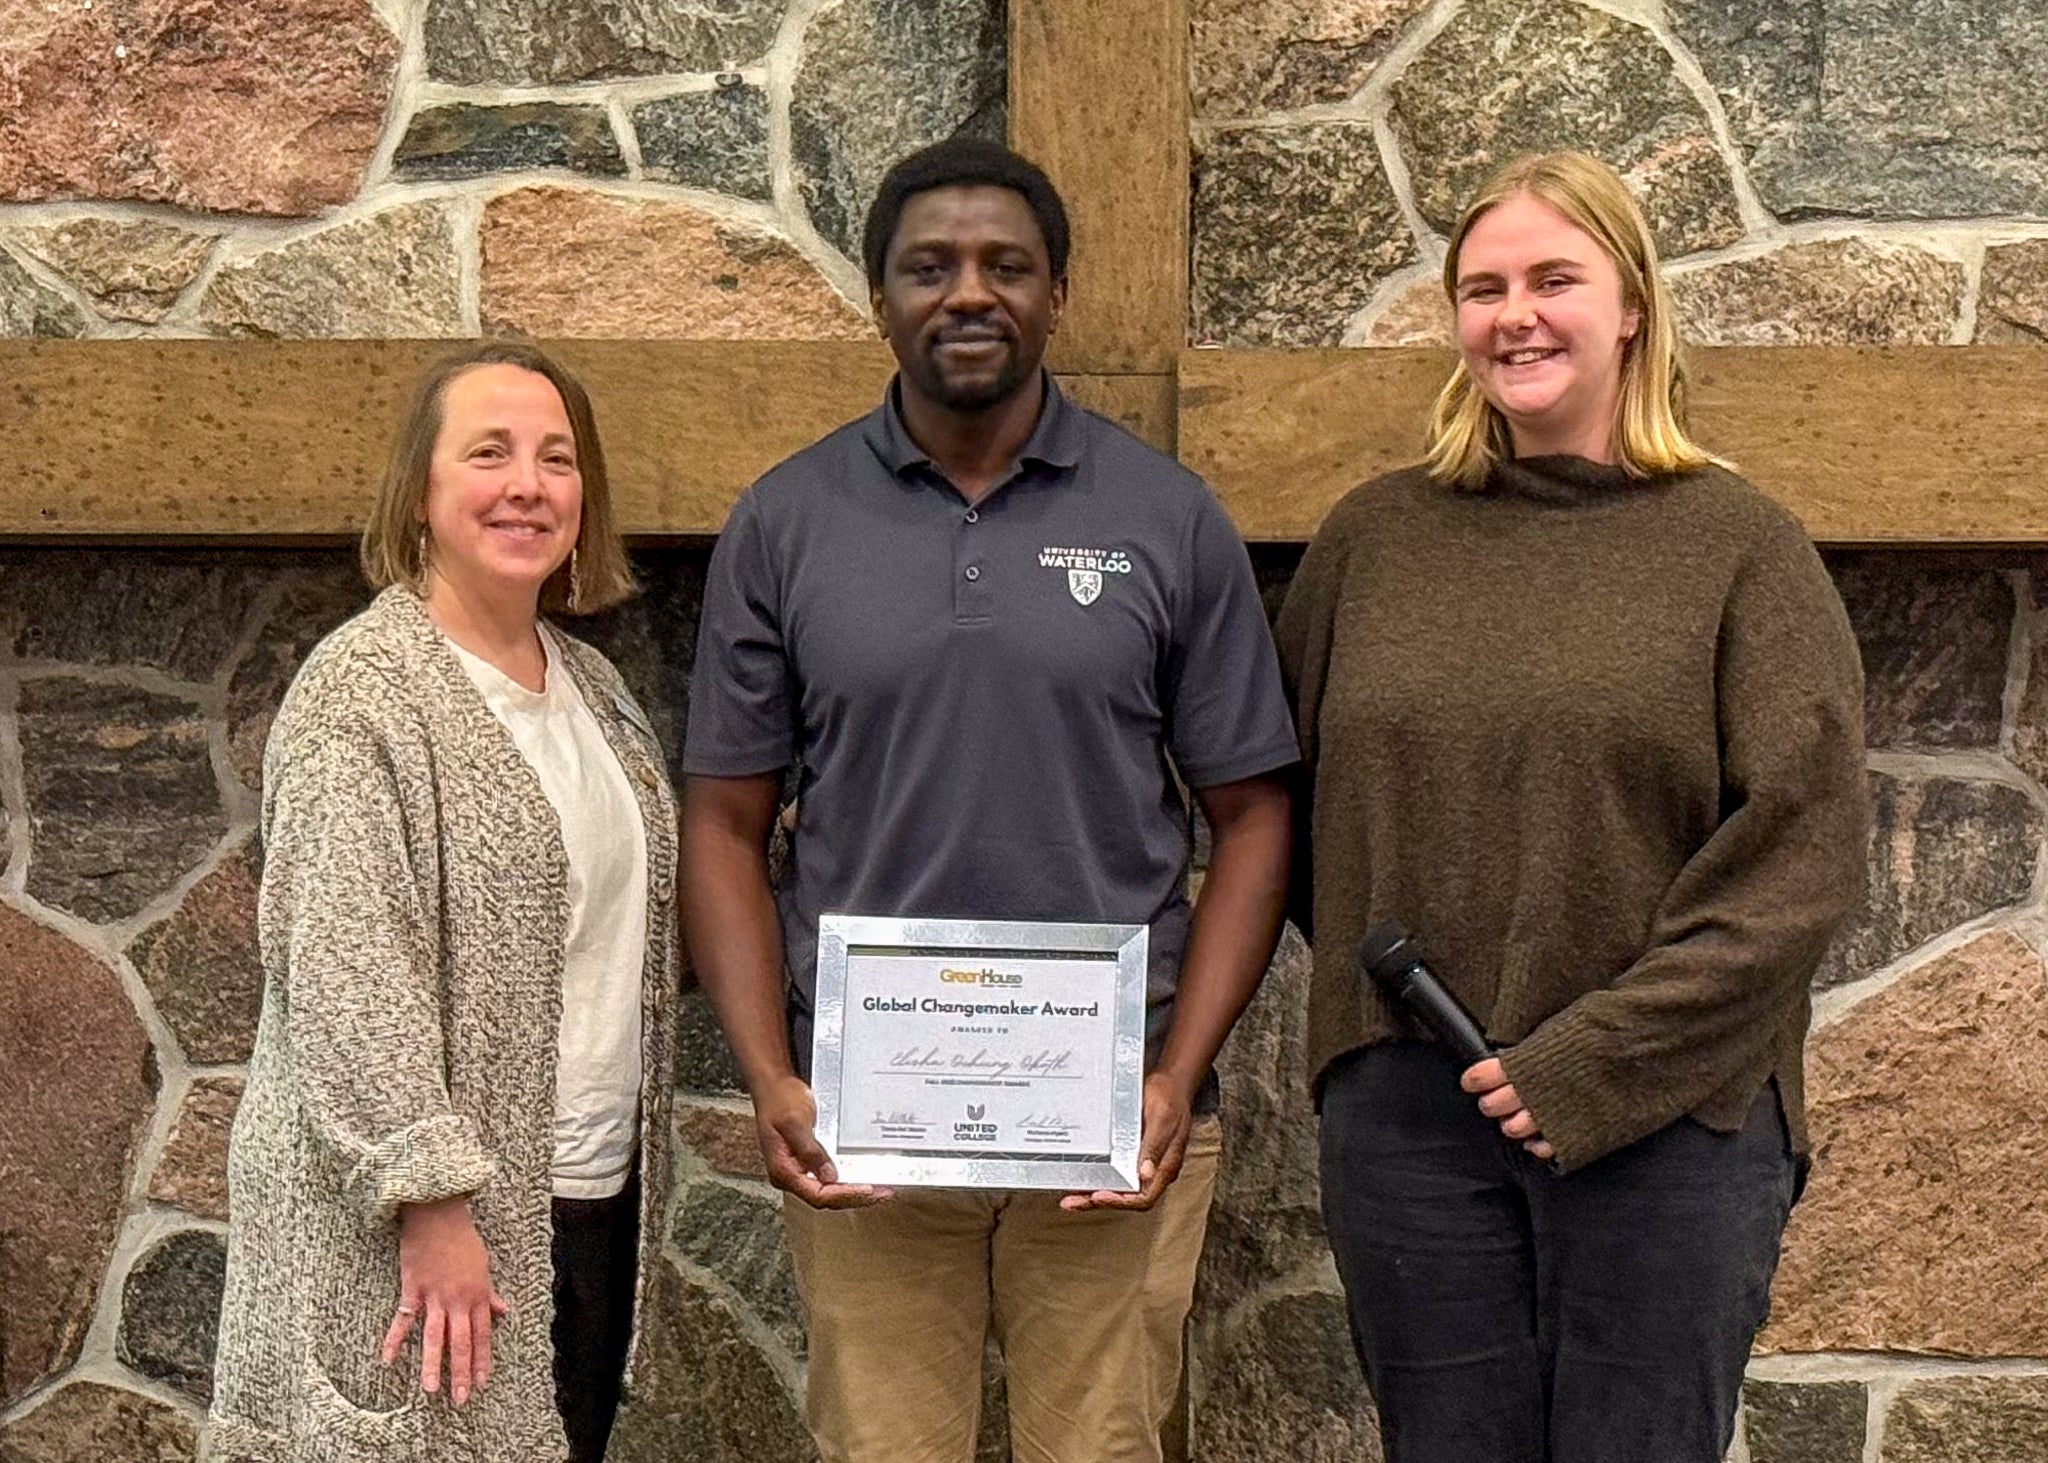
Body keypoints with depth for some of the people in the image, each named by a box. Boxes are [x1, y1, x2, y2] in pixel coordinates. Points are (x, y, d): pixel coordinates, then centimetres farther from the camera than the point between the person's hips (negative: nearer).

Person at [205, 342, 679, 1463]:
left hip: (594, 1200, 8)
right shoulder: (364, 690, -12)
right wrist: (432, 1201, -21)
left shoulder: (592, 686, 12)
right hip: (427, 1234, -7)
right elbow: (349, 979, -18)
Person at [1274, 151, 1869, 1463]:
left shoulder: (1741, 545, -1)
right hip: (1405, 1111, 3)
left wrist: (1601, 1061, -13)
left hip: (1667, 1120, -2)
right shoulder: (1375, 539, 8)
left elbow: (1802, 849, -8)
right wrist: (1380, 986, 4)